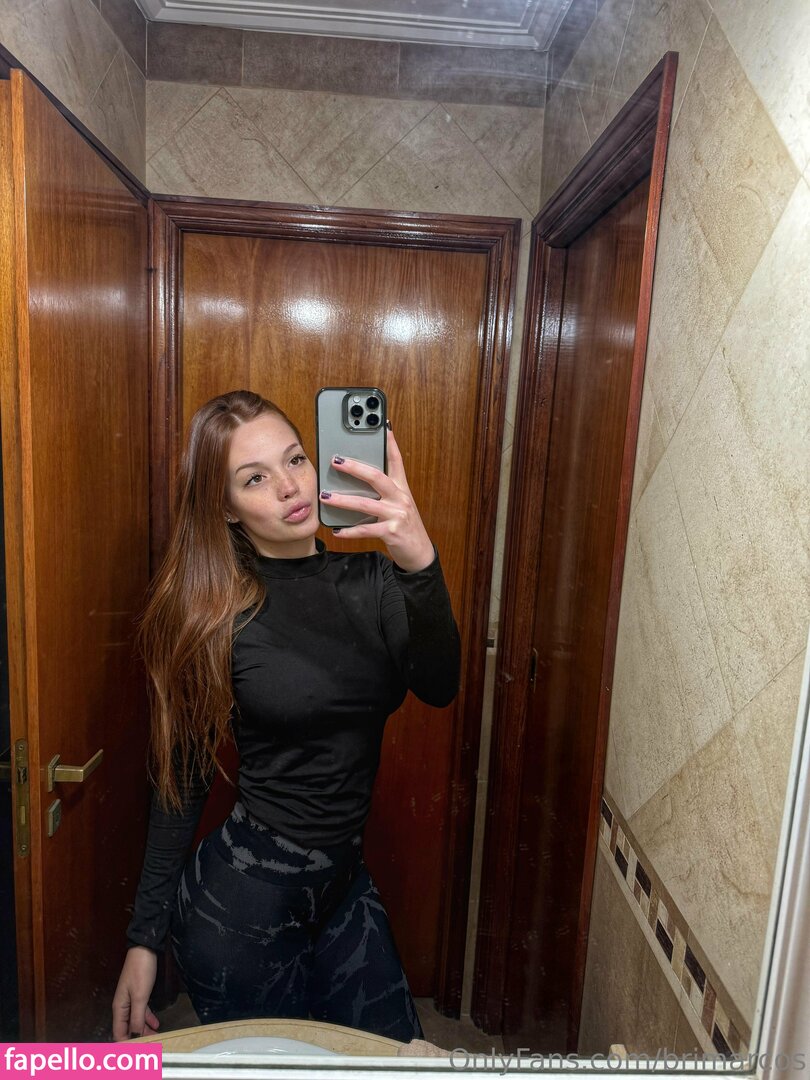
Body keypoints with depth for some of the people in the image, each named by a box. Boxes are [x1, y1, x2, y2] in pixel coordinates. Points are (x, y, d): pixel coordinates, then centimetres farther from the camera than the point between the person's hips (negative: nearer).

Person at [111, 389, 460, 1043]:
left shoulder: (370, 582, -5)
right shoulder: (212, 613, -14)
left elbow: (438, 687, -22)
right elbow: (183, 780, -5)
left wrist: (420, 564, -40)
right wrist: (145, 937, -1)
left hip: (344, 884, 4)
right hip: (241, 898, -4)